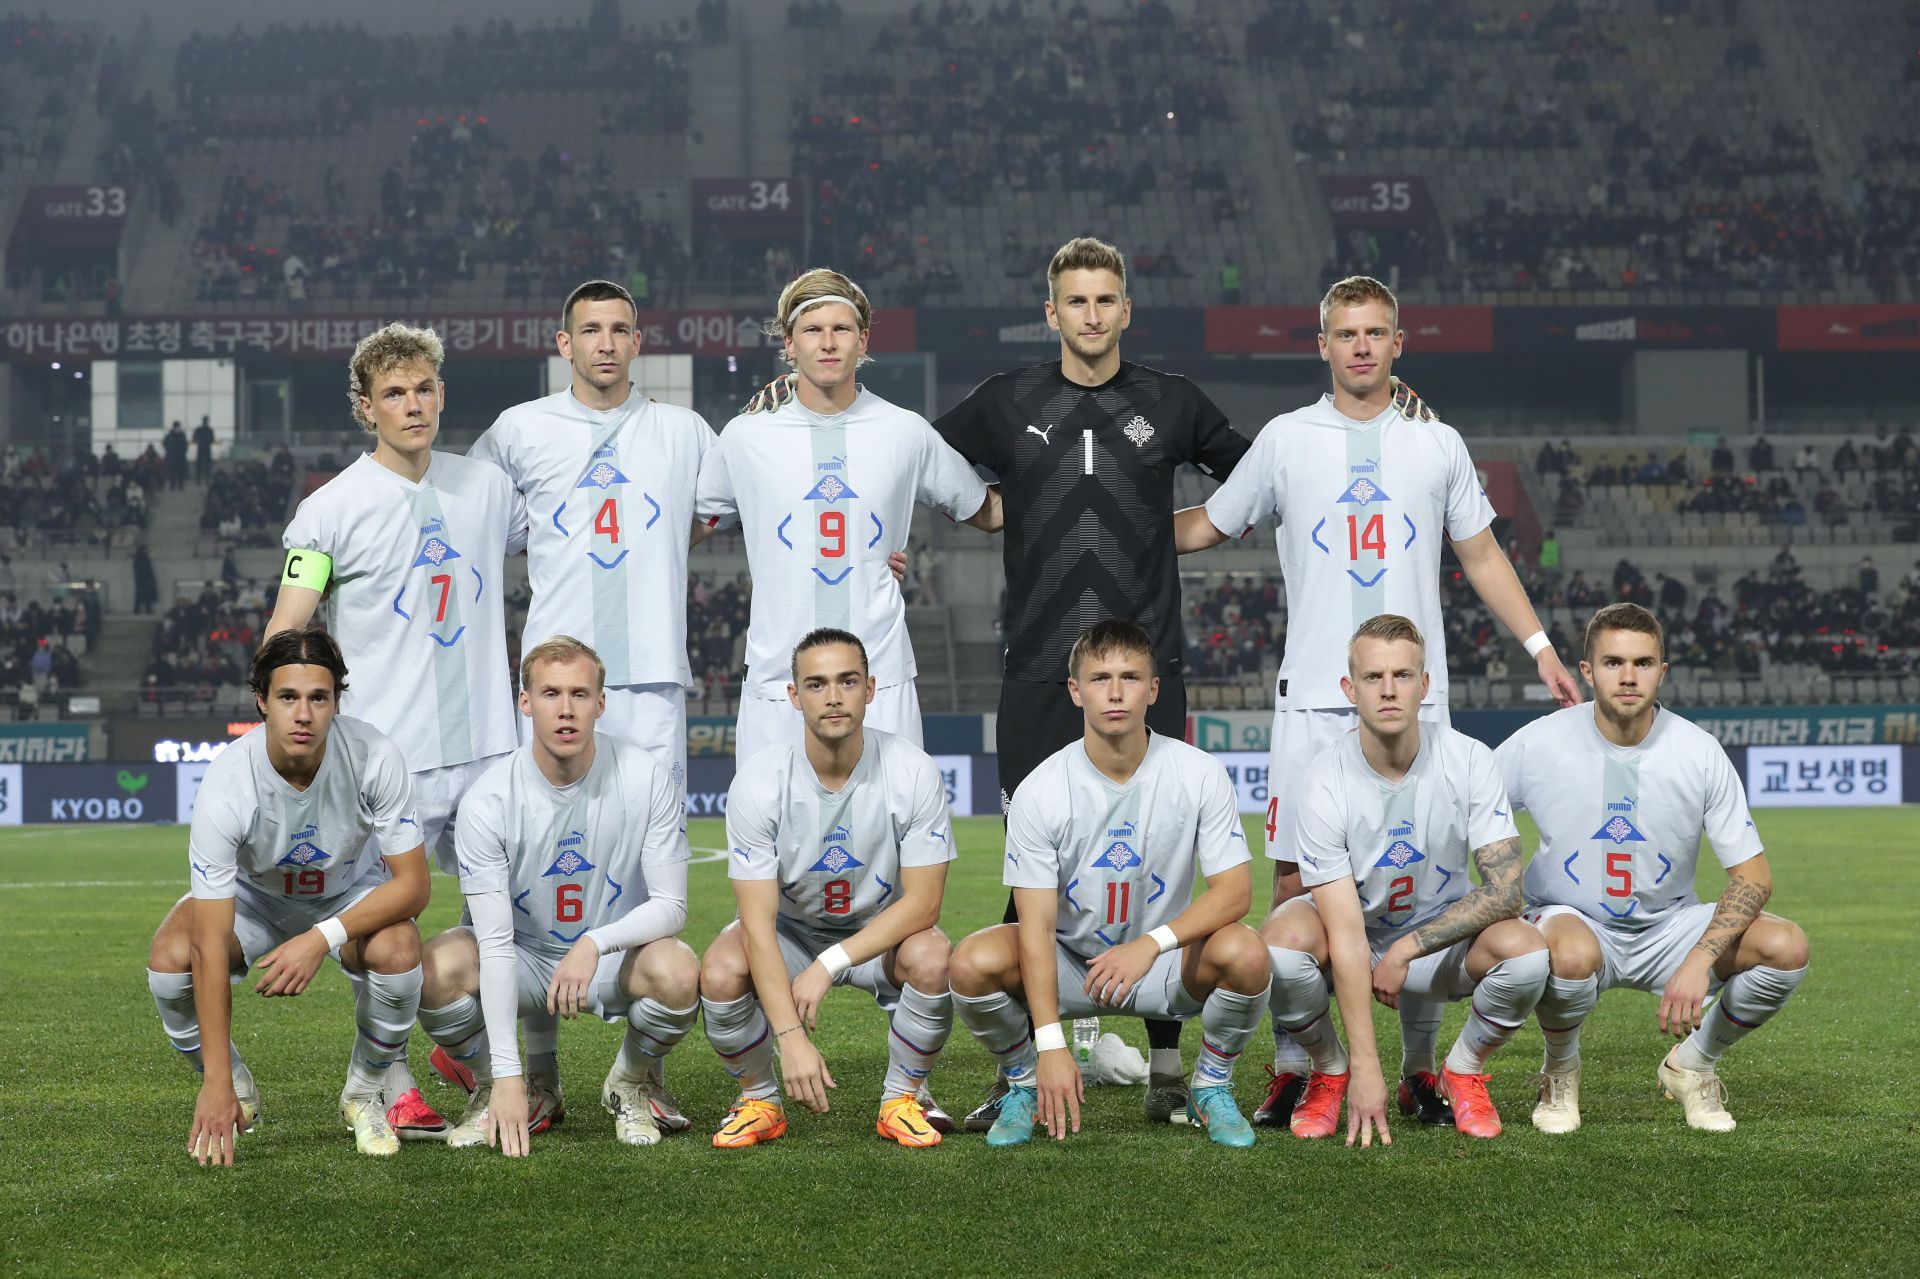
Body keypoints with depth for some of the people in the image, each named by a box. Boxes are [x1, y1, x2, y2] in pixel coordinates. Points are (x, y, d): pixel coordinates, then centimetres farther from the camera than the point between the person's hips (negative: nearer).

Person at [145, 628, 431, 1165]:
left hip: (354, 891, 0)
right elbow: (211, 945, -34)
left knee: (397, 952, -33)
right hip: (253, 894, 0)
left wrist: (322, 939, -38)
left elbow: (412, 883, -22)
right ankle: (235, 1092, 1)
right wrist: (217, 1084, -36)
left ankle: (365, 1092, -2)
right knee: (170, 957, -29)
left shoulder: (374, 757, -31)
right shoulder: (227, 784, -34)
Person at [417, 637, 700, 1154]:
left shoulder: (645, 777, -17)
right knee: (438, 968, -31)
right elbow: (494, 942, -22)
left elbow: (671, 905, -14)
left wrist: (594, 944, -35)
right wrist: (506, 1075, -29)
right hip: (523, 954, 0)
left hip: (615, 956, 0)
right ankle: (495, 1090, 0)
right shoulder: (488, 800, -19)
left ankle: (631, 1084, 1)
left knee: (677, 973, -34)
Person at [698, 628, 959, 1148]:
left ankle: (903, 1098, -5)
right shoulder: (758, 783, -22)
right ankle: (759, 1101, -2)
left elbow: (922, 902, -20)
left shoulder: (913, 773, -21)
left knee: (931, 959, -33)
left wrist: (827, 966, -29)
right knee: (721, 971, -31)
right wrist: (790, 1036, -35)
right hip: (790, 928, 0)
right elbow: (758, 921, -25)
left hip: (881, 932, 0)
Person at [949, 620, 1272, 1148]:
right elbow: (1036, 925, -17)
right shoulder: (1040, 791, -15)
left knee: (1244, 953, -31)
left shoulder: (1199, 774, -13)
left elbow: (1234, 891, -15)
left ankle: (1211, 1088, -1)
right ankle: (1024, 1085, 2)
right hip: (1070, 962, 0)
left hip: (1166, 964, 0)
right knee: (974, 962, -29)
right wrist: (1051, 1044, -27)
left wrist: (1151, 943, -33)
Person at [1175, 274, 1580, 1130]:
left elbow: (1480, 556, 17)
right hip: (1312, 698, -1)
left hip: (1414, 697, 1)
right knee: (1296, 881, -4)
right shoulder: (1286, 440, 7)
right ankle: (1292, 1070, 3)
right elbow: (1206, 526, 19)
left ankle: (1421, 1072, 7)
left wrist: (1540, 648, 11)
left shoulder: (1437, 444, 10)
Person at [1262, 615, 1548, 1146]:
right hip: (1359, 938, -1)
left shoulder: (1469, 761, -17)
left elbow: (1505, 890, -18)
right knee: (1282, 938, -33)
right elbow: (1346, 936, -25)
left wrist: (1407, 949, -25)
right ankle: (1329, 1072, -2)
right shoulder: (1324, 781, -22)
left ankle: (1464, 1071, 1)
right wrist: (1366, 1068, -29)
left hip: (1443, 939, 1)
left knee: (1526, 951, -30)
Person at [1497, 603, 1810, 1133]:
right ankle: (1560, 1074, -4)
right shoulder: (1538, 744, -13)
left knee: (1786, 947, -23)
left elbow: (1753, 876, -10)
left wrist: (1700, 960, -26)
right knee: (1572, 955, -40)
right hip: (1571, 917, -2)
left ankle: (1691, 1065, 5)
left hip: (1668, 925, 2)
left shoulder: (1700, 753, -11)